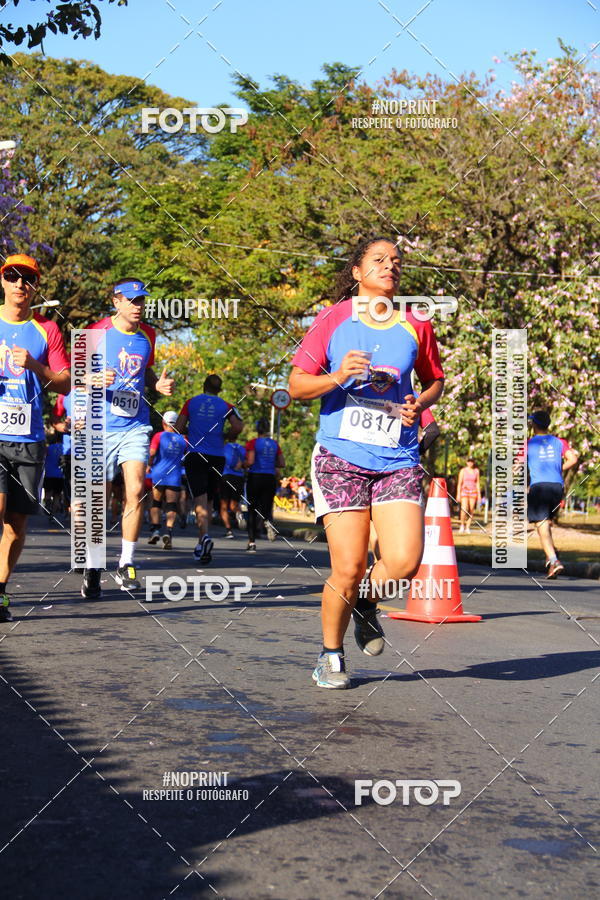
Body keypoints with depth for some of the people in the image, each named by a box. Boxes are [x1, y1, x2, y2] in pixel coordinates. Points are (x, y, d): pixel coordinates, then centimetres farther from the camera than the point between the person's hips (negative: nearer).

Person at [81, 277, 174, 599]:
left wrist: (159, 384, 4)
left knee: (136, 491, -13)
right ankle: (92, 568, 18)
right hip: (101, 427, -2)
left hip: (135, 426, 3)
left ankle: (126, 564, -1)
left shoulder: (147, 335, 10)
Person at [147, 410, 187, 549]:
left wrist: (149, 466, 4)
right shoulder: (183, 439, 6)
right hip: (175, 476, 1)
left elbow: (152, 453, -11)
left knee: (155, 503, 13)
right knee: (171, 505, 0)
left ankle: (155, 530, 6)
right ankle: (168, 531, -17)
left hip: (158, 474, -1)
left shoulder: (159, 436, -2)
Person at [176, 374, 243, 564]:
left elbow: (178, 429, 1)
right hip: (217, 458, 1)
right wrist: (225, 436, 10)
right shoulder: (225, 406, 5)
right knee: (209, 501, 14)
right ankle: (201, 545, 18)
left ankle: (205, 536, -34)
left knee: (200, 500, -10)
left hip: (195, 456, -1)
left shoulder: (191, 402, 6)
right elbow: (238, 427, -10)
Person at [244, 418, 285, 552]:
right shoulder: (274, 444, 7)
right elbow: (282, 464, 6)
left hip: (255, 477, -3)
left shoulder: (253, 443, -6)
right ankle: (268, 522, -25)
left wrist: (242, 465, 3)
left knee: (252, 510, 7)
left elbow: (250, 461, -16)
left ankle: (252, 543, 5)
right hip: (270, 479, 3)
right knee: (266, 509, 12)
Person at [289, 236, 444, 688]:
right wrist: (338, 377, -15)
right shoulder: (332, 319, 2)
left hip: (398, 460, 2)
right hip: (341, 457, -2)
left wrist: (420, 403, 2)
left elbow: (435, 380, 23)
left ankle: (366, 602, 22)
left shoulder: (416, 327, 8)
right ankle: (331, 654, 19)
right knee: (348, 569, -7)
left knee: (404, 561, -14)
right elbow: (297, 384, 3)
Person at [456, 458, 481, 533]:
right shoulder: (463, 471, 1)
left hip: (473, 492, 2)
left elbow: (477, 483, 13)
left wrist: (479, 494, 9)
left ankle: (467, 528, 9)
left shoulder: (476, 471, 9)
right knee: (464, 509, -16)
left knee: (471, 511, -1)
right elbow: (459, 483, 1)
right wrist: (458, 494, -4)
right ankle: (462, 525, 3)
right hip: (464, 491, -2)